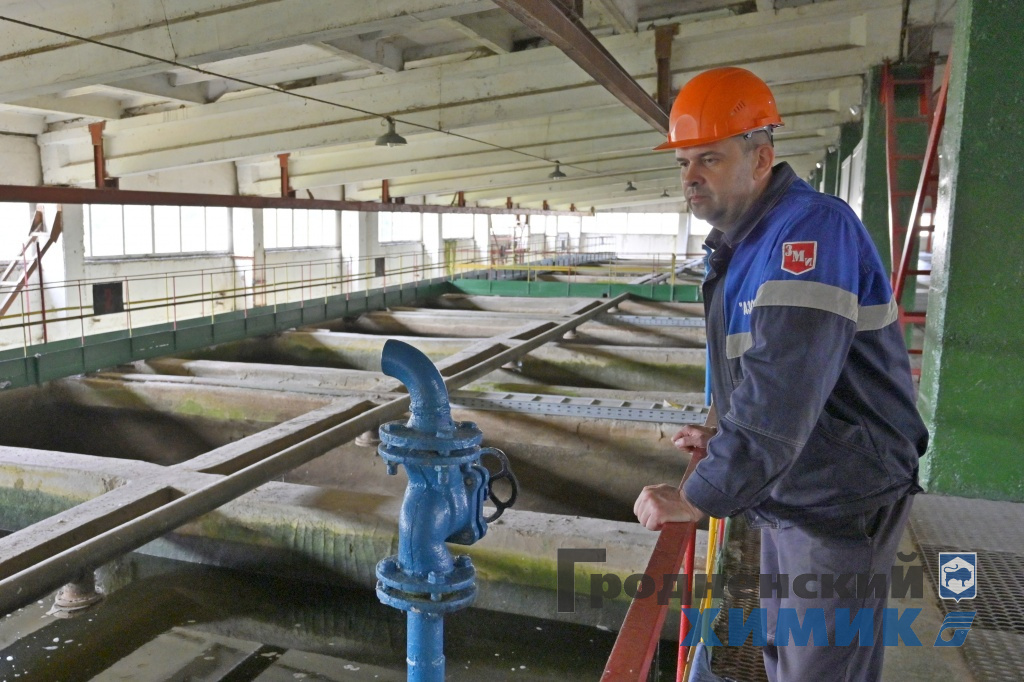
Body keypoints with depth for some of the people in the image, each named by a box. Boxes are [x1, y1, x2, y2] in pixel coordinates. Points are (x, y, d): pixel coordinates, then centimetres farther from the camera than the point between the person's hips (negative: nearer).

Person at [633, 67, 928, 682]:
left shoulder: (811, 229, -25)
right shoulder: (745, 240, 8)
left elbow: (784, 389, -35)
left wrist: (701, 497, -31)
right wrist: (725, 440, 6)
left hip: (841, 502, -9)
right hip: (788, 492, 9)